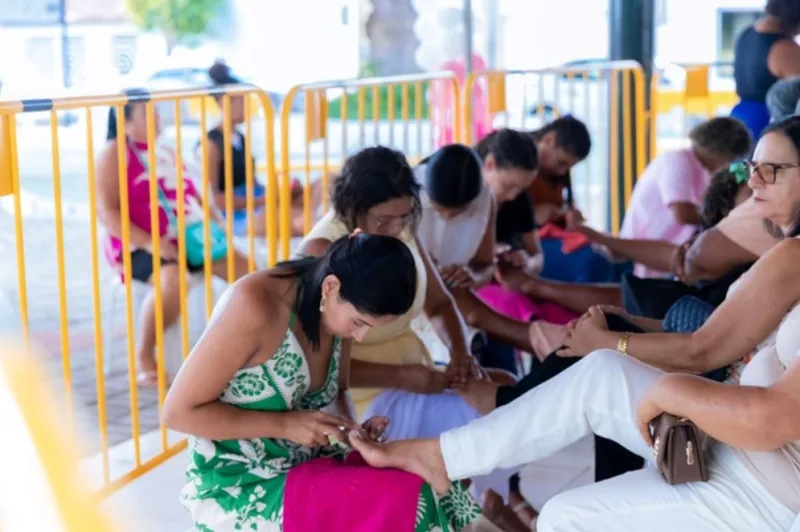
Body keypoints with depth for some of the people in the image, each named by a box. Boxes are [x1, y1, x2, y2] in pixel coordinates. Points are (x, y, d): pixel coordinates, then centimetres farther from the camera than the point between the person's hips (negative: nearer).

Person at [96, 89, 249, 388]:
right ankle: (144, 356, -21)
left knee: (246, 271, -12)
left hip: (188, 240, 7)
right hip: (140, 247, -7)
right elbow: (107, 212, -12)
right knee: (173, 280, -39)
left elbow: (195, 199, 23)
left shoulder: (167, 153, 20)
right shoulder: (115, 153, -2)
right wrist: (150, 243, -23)